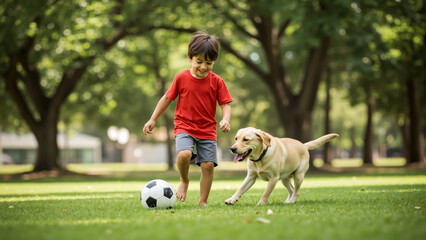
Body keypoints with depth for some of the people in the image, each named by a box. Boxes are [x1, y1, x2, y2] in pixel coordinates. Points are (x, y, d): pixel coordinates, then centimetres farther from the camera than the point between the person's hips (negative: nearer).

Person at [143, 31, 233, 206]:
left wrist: (225, 120, -22)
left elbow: (225, 104, -1)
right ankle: (184, 181, 4)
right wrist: (153, 119, 10)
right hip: (184, 127, -1)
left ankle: (203, 201, 9)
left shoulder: (216, 81, -1)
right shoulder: (181, 78, -2)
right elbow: (167, 98, 9)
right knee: (184, 154, -27)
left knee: (208, 165, -6)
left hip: (208, 130, 1)